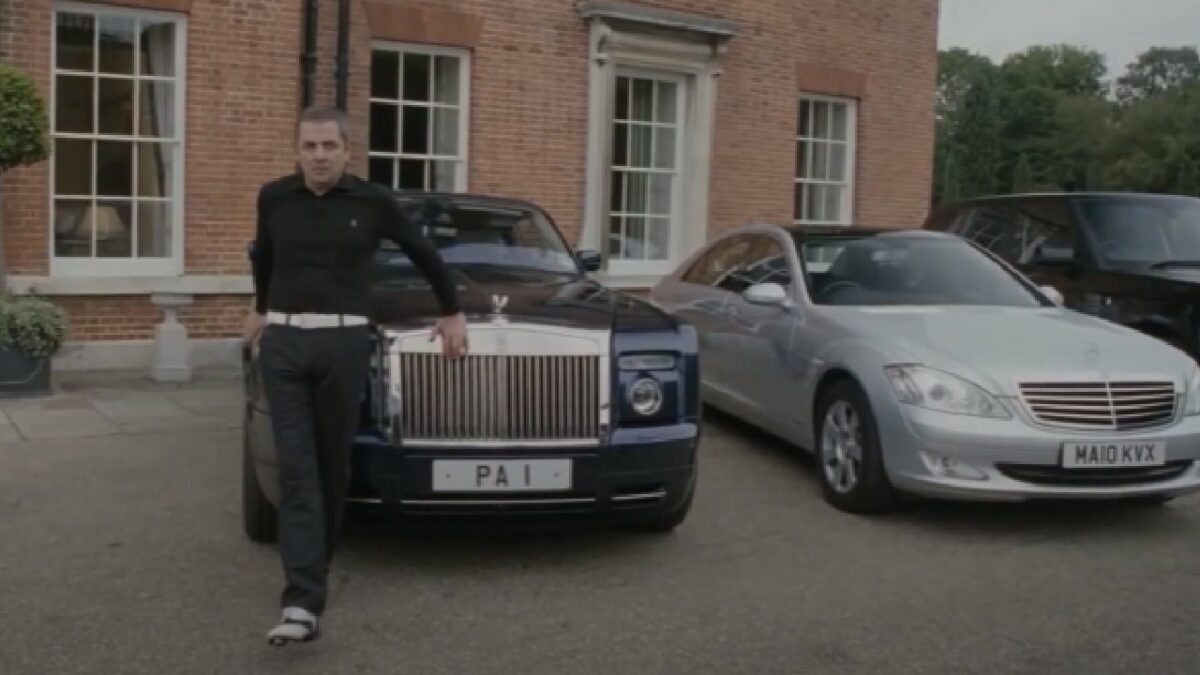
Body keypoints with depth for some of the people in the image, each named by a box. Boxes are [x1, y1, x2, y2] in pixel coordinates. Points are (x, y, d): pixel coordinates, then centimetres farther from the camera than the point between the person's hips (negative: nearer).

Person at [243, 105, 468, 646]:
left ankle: (318, 563, 32)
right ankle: (303, 604, -14)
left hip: (343, 342, -1)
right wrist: (260, 308, 36)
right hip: (283, 342, 1)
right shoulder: (274, 198, 5)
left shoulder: (372, 202, -1)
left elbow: (425, 254, 13)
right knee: (296, 470, -8)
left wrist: (452, 313, 19)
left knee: (332, 465, 9)